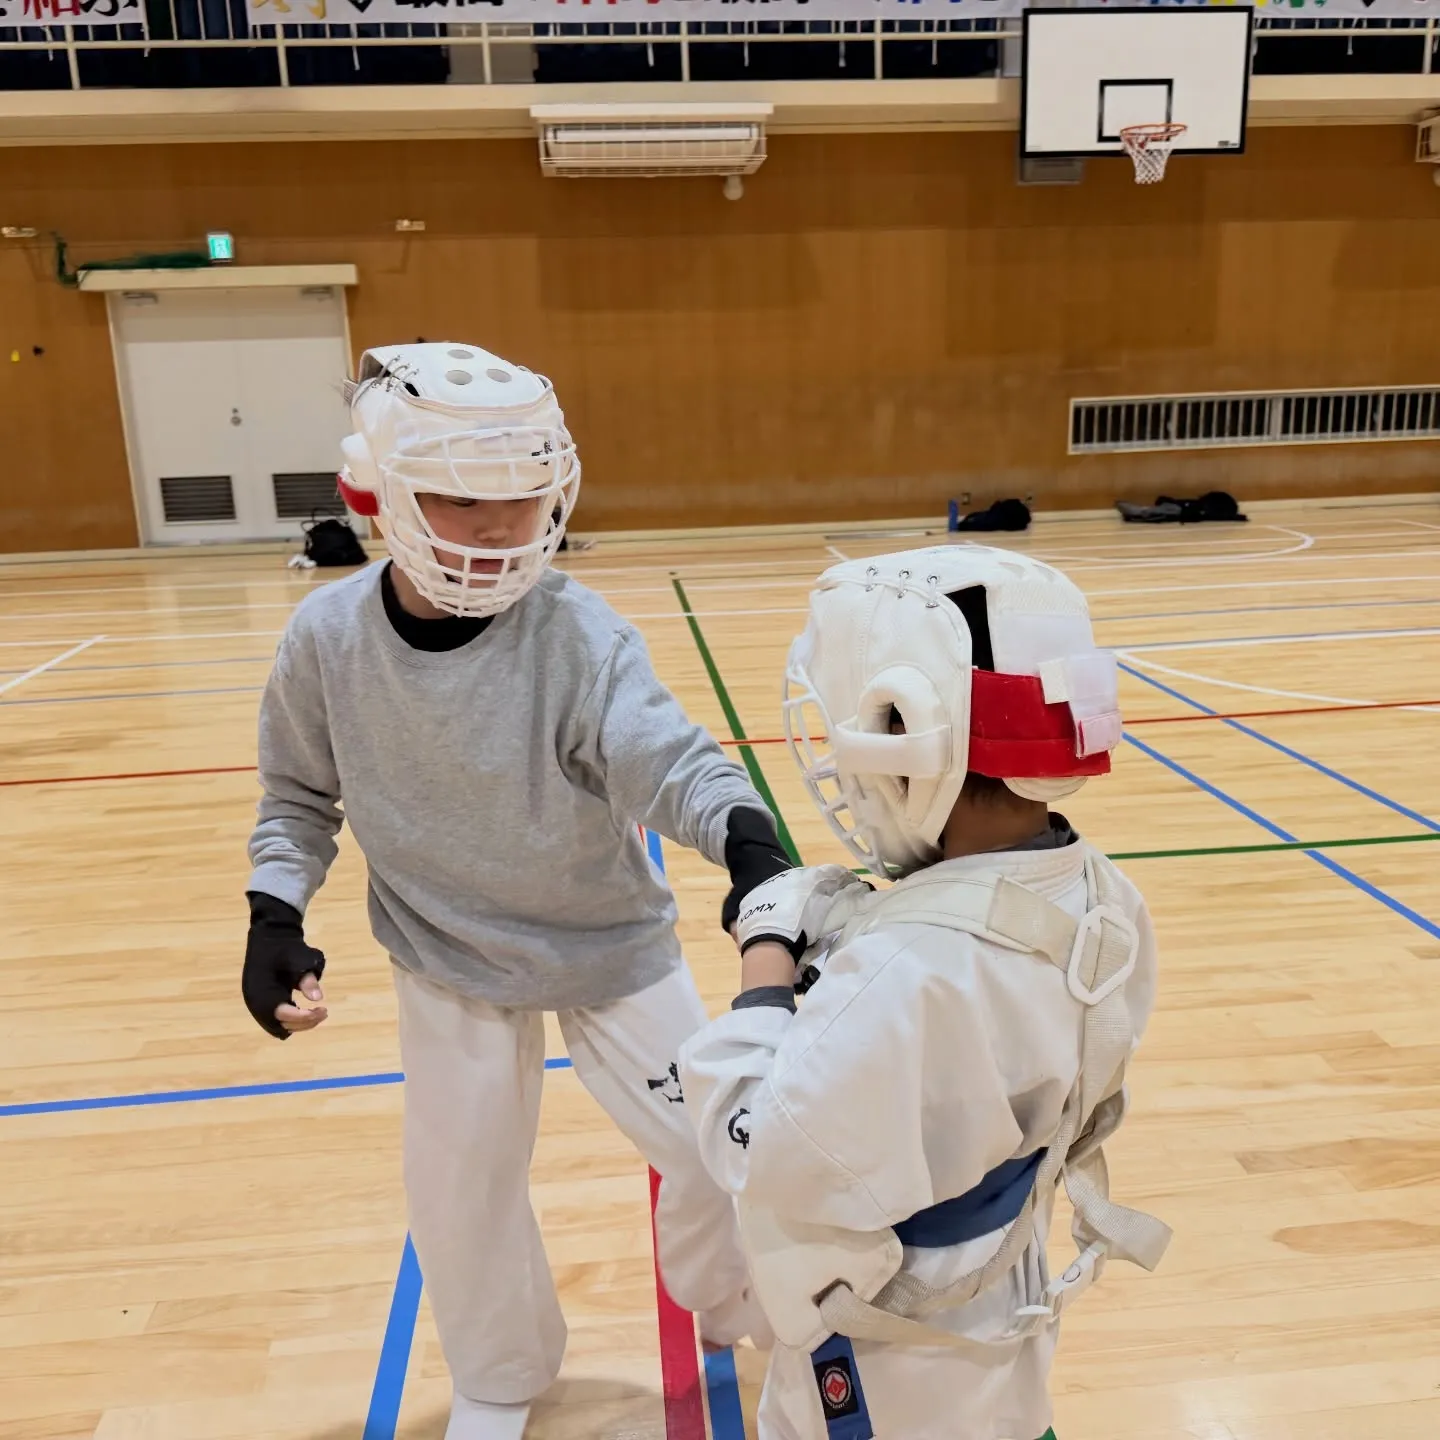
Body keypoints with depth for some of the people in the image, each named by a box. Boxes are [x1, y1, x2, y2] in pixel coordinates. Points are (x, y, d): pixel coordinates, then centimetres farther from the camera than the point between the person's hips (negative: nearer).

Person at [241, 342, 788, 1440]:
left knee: (716, 1150, 7)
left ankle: (737, 1311, 44)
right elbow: (300, 793, 0)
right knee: (459, 1187, 15)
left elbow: (666, 756, -36)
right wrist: (275, 914, -11)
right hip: (447, 961, 2)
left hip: (613, 945, -1)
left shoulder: (579, 635, -24)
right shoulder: (328, 637, -15)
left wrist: (741, 833, -56)